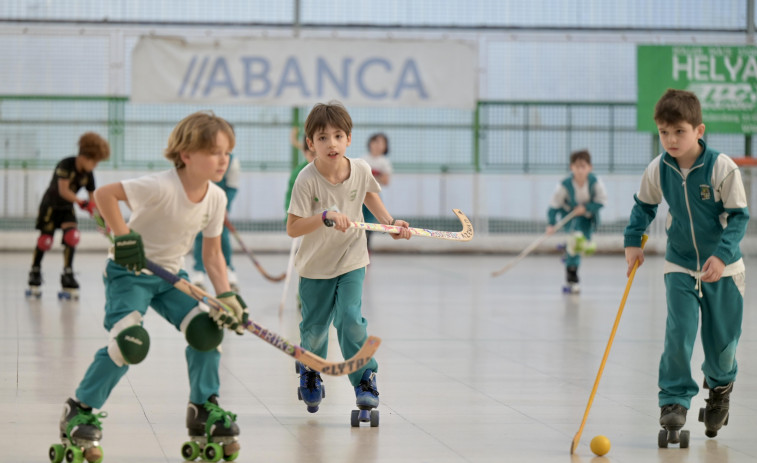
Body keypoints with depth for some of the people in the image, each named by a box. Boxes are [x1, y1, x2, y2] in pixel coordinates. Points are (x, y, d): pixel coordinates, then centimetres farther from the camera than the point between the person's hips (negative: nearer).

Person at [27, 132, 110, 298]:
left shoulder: (88, 175, -7)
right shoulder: (66, 165, -24)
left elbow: (92, 199, -2)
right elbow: (63, 191, -32)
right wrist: (80, 202, -44)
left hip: (67, 208, 5)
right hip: (50, 205, -5)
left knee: (72, 235, -16)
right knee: (45, 239, -7)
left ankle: (67, 274, -8)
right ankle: (35, 271, 16)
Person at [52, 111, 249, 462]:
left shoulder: (216, 198, -6)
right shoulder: (161, 187, -28)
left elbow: (212, 254, 1)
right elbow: (103, 194, -27)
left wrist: (226, 296, -10)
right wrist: (122, 235, -28)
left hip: (169, 275, 7)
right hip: (129, 272, -6)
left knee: (207, 330, -10)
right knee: (129, 343, -22)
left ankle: (204, 409, 10)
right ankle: (79, 413, -5)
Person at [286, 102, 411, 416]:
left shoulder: (360, 169, -12)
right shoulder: (308, 180, -24)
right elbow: (292, 228, -26)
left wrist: (390, 221, 2)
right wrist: (325, 216, -38)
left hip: (351, 261, 1)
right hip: (315, 265, -1)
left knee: (350, 319, -14)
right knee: (315, 326, 10)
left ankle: (365, 379, 3)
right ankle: (309, 372, 41)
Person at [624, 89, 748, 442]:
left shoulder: (721, 168, -19)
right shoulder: (657, 170, -8)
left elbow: (738, 215, -15)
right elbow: (644, 206, 10)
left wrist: (722, 254, -25)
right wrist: (633, 241, 0)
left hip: (722, 268, -2)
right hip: (679, 267, 2)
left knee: (722, 340, 8)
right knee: (678, 333, -15)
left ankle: (720, 386, 38)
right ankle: (674, 399, -6)